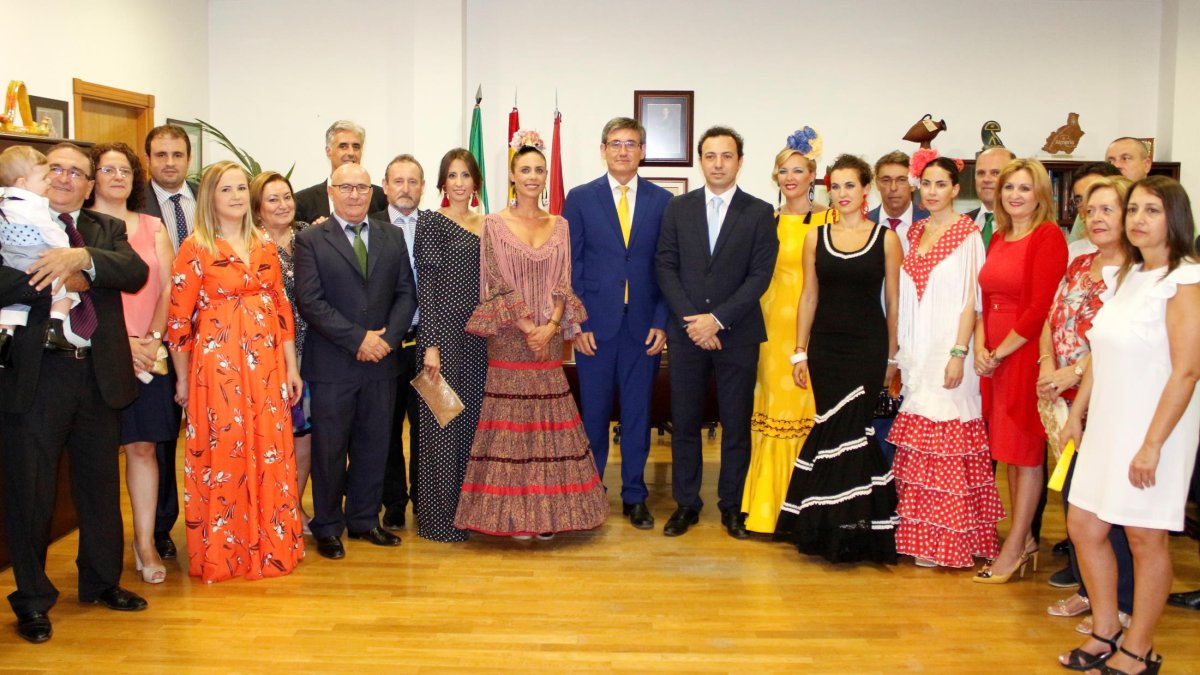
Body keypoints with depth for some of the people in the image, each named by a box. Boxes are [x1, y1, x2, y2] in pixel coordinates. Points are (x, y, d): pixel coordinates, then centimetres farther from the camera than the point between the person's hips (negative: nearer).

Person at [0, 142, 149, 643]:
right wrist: (62, 280, -18)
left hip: (98, 373, 3)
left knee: (101, 485, 15)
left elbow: (136, 272, -8)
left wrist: (81, 257, -22)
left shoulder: (107, 229, 12)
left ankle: (102, 581, 33)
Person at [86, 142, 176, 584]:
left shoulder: (153, 227, 14)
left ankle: (146, 543, 8)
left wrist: (152, 338, -7)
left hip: (149, 353, 3)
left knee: (144, 446, 3)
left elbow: (169, 287, 7)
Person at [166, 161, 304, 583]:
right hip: (218, 365, -4)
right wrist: (182, 378, -2)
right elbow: (179, 318, -3)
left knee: (271, 454, 7)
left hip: (266, 364, 4)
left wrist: (291, 368, 9)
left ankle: (271, 545, 21)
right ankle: (220, 552, 17)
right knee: (222, 453, 2)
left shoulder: (265, 248, 11)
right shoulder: (195, 248, -3)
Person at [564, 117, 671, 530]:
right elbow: (570, 266, 1)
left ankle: (634, 496, 19)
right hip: (594, 323, -1)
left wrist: (661, 322, -4)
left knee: (638, 411, 7)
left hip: (643, 324, 1)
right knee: (593, 410, 6)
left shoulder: (661, 201, 6)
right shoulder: (581, 198, 3)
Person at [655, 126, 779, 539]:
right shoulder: (678, 209, 7)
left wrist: (718, 318, -13)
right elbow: (666, 268, 2)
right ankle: (686, 504, 18)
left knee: (737, 424, 5)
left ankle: (732, 506, 18)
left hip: (737, 334, -1)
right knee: (684, 423, 6)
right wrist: (691, 320, -10)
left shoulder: (759, 213, 3)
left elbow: (760, 275, -5)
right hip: (686, 332, 1)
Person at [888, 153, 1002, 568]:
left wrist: (959, 354, -16)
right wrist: (899, 352, 11)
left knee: (944, 443, -4)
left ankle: (946, 539, 4)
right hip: (916, 351, 6)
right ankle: (920, 534, 16)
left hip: (948, 351, -6)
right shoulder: (914, 233, 13)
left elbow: (971, 299, -9)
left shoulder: (967, 234, -4)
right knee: (917, 447, 7)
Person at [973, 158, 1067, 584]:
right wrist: (980, 346, -1)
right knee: (1009, 451, 13)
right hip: (994, 358, 8)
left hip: (1027, 355, -7)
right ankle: (1025, 540, 25)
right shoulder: (998, 237, 13)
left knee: (1027, 452, 2)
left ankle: (1014, 548, 11)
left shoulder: (1048, 236, -10)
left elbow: (1041, 308, -16)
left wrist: (1000, 352, -12)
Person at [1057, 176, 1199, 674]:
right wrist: (1076, 414, 12)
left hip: (1153, 428, -8)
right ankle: (1105, 633, 28)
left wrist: (1152, 444, -20)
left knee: (1145, 538, 3)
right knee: (1084, 527, 11)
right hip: (1106, 425, 8)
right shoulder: (1124, 276, 11)